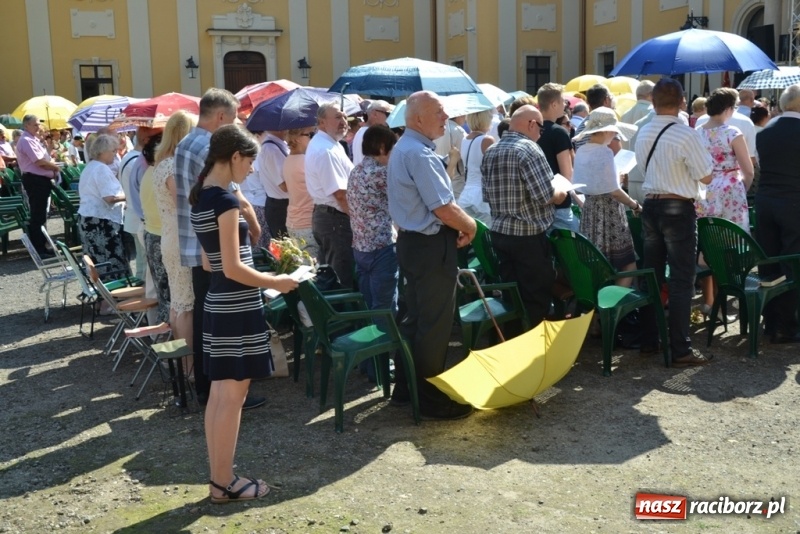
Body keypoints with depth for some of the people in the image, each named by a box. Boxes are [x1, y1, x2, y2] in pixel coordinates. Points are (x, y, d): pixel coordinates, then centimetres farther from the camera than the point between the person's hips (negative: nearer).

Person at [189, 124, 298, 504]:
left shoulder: (201, 197, 11)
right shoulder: (226, 200, -17)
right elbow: (232, 268, -20)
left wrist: (260, 277, 17)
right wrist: (275, 282, -8)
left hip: (218, 303, 9)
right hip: (237, 308, -9)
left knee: (219, 395, 14)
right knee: (232, 397, 0)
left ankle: (219, 477, 23)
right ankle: (224, 484, 11)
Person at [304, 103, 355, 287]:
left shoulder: (324, 144, 14)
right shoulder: (326, 150, -20)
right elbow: (340, 194, -23)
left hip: (325, 215, 11)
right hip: (336, 218, -11)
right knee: (343, 278, -3)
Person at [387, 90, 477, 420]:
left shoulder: (402, 149, 13)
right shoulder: (419, 154, -20)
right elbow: (444, 208, -23)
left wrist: (456, 225, 11)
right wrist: (470, 226, -4)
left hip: (412, 241, 11)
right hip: (431, 246, -11)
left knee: (415, 318, 19)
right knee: (435, 325, 0)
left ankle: (405, 388, 29)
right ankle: (432, 399, 11)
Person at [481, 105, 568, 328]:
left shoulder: (491, 152, 8)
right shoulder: (529, 149, -15)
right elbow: (544, 196, -20)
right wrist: (560, 195, 0)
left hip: (500, 232, 8)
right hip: (528, 235, -7)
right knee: (536, 296, 4)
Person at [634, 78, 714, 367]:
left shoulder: (643, 133, 4)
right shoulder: (686, 135, -16)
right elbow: (706, 177, -10)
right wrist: (700, 155, 7)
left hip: (650, 205, 6)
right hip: (679, 209, -6)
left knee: (651, 275, 13)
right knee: (681, 280, -2)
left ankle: (648, 340, 21)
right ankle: (680, 350, 0)